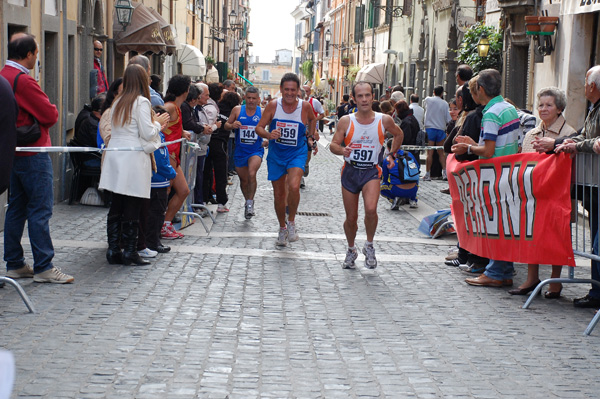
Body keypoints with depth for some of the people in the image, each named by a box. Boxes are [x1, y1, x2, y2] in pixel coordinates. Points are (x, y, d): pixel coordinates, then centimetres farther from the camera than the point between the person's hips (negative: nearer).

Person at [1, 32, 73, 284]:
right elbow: (50, 115, -17)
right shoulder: (23, 81, -19)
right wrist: (52, 111, 2)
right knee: (40, 210, -5)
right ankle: (43, 267, -3)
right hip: (33, 154, -9)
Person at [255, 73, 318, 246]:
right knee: (278, 194, 10)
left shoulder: (305, 106, -9)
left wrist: (310, 137, 13)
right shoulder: (273, 105, -10)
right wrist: (269, 135, -27)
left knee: (293, 186, -26)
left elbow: (312, 119, 14)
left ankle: (291, 221, -2)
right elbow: (259, 127, -8)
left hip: (297, 153, -2)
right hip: (276, 154, 2)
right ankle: (282, 228, 32)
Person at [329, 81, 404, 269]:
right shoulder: (346, 121, -6)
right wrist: (342, 150, -24)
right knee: (351, 218, 8)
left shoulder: (384, 120, -5)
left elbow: (398, 134, 15)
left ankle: (369, 246, -1)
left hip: (372, 171, -1)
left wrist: (392, 154, 12)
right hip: (350, 171, 1)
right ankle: (351, 250, 35)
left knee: (371, 209, -26)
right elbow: (333, 145, -4)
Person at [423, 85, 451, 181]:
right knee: (441, 152, 9)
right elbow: (448, 119, 0)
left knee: (430, 152, -2)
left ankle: (428, 174, -2)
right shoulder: (445, 104, 0)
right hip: (441, 129, 1)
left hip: (430, 128, -1)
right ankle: (444, 172, 1)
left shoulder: (428, 100, -3)